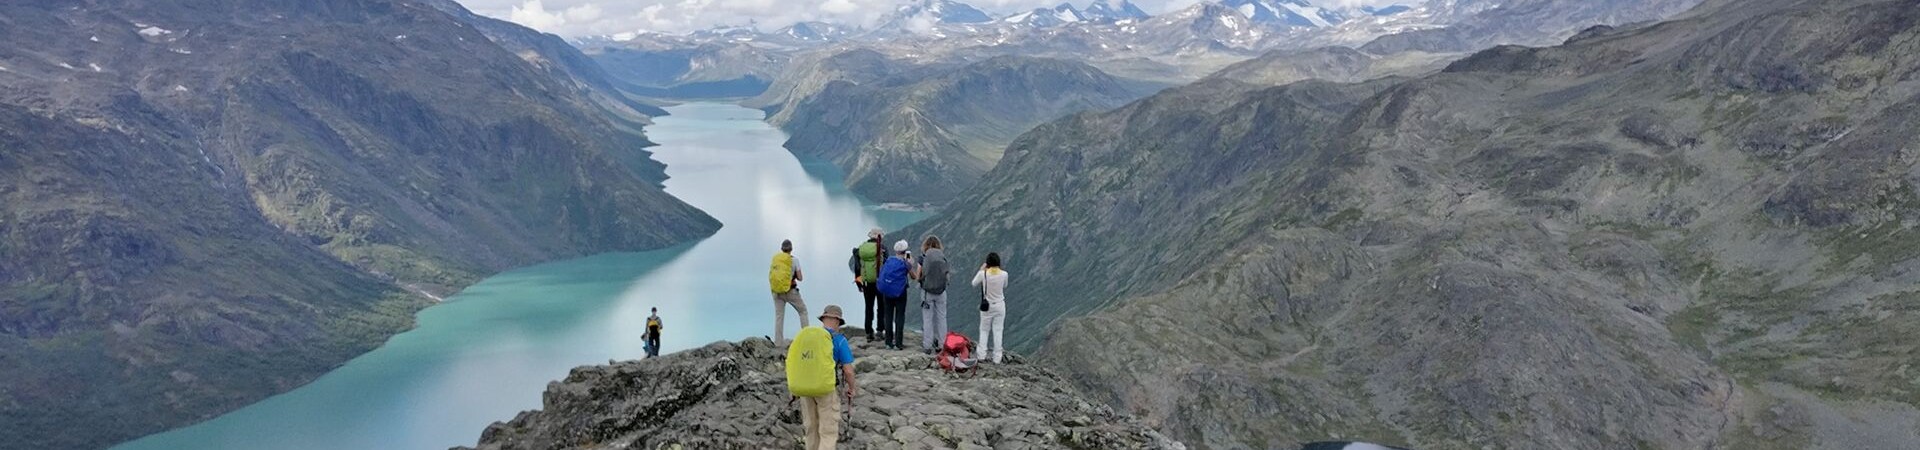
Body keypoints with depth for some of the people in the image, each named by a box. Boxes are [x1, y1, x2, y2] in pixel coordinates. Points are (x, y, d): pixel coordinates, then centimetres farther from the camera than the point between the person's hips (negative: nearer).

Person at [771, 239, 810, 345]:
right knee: (803, 311, 12)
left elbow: (770, 276, 10)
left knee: (778, 316, 6)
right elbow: (800, 278, -6)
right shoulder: (794, 260, -5)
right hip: (790, 290, -3)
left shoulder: (775, 258, 5)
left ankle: (778, 342, 2)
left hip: (776, 291, 3)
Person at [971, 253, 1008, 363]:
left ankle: (982, 355, 12)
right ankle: (997, 357, 8)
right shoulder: (1004, 274, -12)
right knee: (998, 331, 7)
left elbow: (974, 283, 3)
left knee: (984, 330, 14)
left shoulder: (983, 274, -14)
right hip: (1000, 305, 1)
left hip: (987, 305, 0)